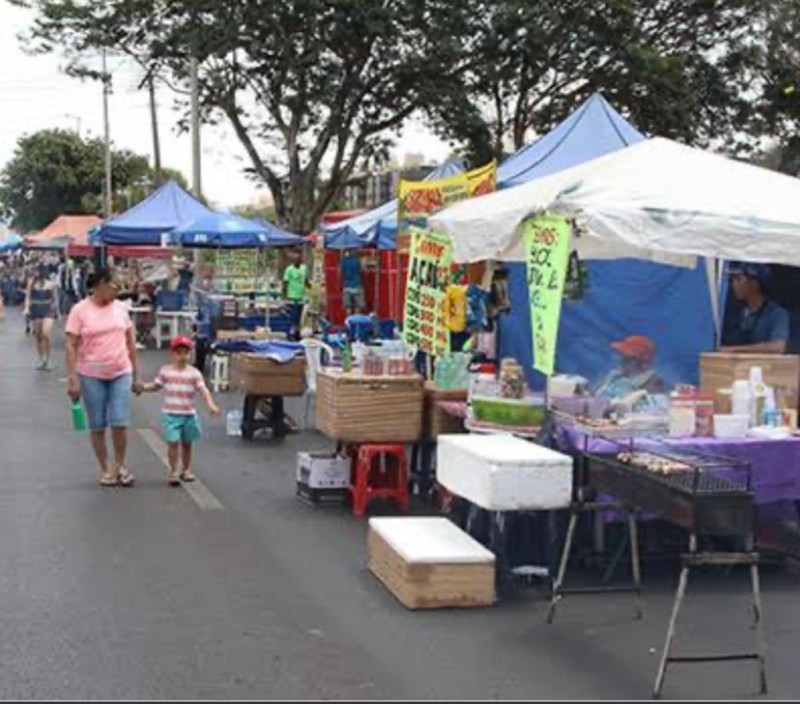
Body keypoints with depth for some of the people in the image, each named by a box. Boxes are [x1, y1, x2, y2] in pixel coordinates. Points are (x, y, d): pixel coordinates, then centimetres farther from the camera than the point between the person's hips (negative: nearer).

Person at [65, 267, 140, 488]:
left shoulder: (120, 307, 5)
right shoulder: (80, 310, -6)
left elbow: (130, 343, 11)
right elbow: (71, 347, -7)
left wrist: (136, 375, 10)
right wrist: (72, 379, -14)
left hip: (120, 373, 2)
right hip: (91, 376, -2)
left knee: (120, 423, -4)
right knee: (97, 426, 5)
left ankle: (120, 465, 17)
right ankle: (105, 470, 18)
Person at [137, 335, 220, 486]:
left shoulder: (194, 373, -4)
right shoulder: (166, 371, 1)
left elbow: (203, 389, -12)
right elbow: (156, 385, 12)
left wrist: (210, 404, -27)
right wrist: (144, 387, -7)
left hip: (189, 414, 1)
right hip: (170, 414, -1)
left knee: (187, 443, 12)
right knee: (173, 442, -11)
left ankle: (186, 470, 28)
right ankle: (173, 472, -4)